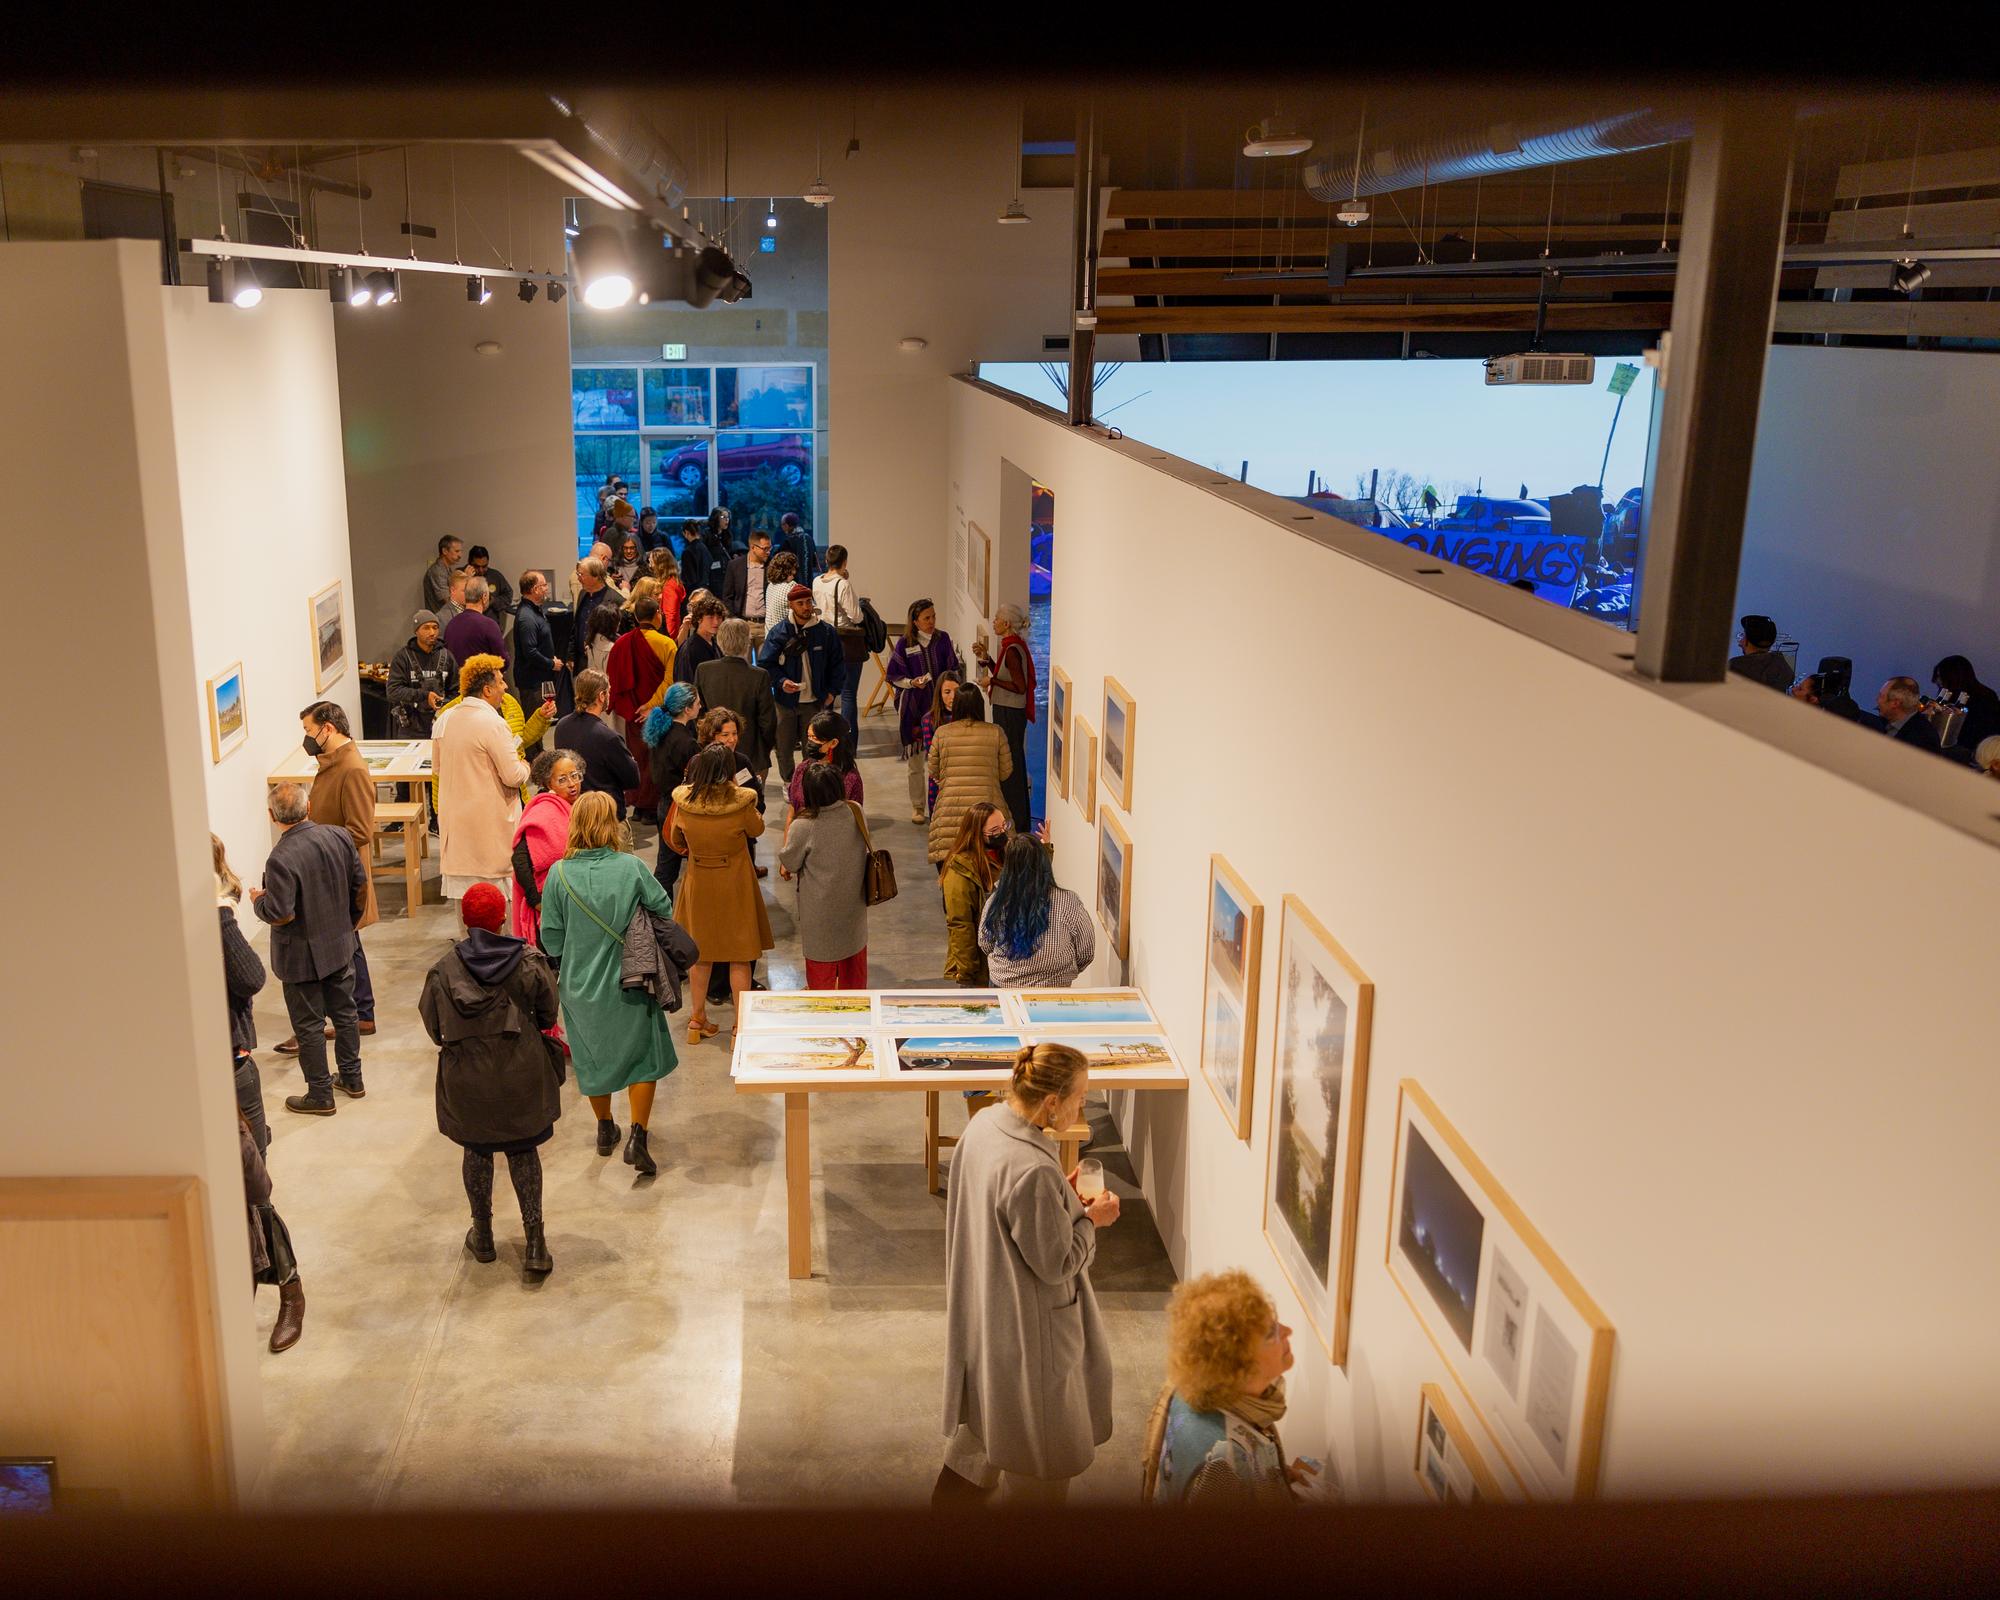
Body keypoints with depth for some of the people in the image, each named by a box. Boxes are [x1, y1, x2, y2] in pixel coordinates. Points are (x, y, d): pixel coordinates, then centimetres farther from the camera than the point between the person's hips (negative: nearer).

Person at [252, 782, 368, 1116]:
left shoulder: (281, 859, -27)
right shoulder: (339, 837, -8)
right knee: (344, 1012, 21)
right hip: (340, 946, 6)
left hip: (301, 957, -6)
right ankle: (352, 1079, 35)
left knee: (308, 1025, 8)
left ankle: (320, 1095, 20)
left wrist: (258, 901, -5)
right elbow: (361, 884, 3)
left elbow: (280, 914, -26)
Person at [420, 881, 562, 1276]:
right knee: (523, 1151, 14)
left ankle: (482, 1236, 31)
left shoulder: (443, 969, -12)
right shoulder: (529, 961, -12)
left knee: (476, 1150, 19)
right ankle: (534, 1241, 11)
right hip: (521, 1073, 0)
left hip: (466, 1077, 0)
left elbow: (434, 1028, -3)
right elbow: (547, 1015, -1)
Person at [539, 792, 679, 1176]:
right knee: (643, 1057, 12)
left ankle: (605, 1130, 37)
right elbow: (662, 908, -6)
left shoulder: (559, 874, -13)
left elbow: (551, 937, -6)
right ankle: (637, 1137, 1)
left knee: (593, 1056, 21)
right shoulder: (631, 868, -16)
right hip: (628, 982, -2)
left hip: (579, 983, 2)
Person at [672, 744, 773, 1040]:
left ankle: (697, 1019, 29)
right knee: (740, 958, 9)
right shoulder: (741, 801, -21)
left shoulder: (684, 801, -12)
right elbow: (757, 829, -1)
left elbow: (677, 842, 4)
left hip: (698, 884, 3)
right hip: (734, 885, -3)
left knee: (701, 954, 18)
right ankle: (741, 1025, 15)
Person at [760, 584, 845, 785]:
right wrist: (781, 681, -18)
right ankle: (788, 782, 30)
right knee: (784, 747, 9)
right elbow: (766, 663, -2)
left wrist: (832, 691, 0)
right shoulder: (779, 632, -4)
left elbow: (837, 665, 7)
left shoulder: (826, 632, -2)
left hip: (815, 701, 0)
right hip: (786, 701, 0)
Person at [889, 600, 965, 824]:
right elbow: (893, 676, 0)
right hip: (913, 706, -1)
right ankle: (917, 807, 18)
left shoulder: (943, 639, 2)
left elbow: (954, 668, 12)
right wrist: (911, 682, -16)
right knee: (916, 761, 6)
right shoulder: (904, 644, -5)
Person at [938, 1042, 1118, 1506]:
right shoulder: (1033, 1172, -34)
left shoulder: (983, 1123, -8)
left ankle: (957, 1486, 46)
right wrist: (1091, 1219, -9)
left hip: (982, 1305, 9)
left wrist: (1061, 1194, 2)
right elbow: (1055, 1263, -24)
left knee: (990, 1404, 29)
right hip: (1026, 1324, -9)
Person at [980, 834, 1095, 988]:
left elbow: (985, 946, 1)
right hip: (1052, 988, -1)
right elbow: (1086, 952, -10)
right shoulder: (1068, 903, -21)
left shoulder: (995, 902, -16)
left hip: (1001, 983, 2)